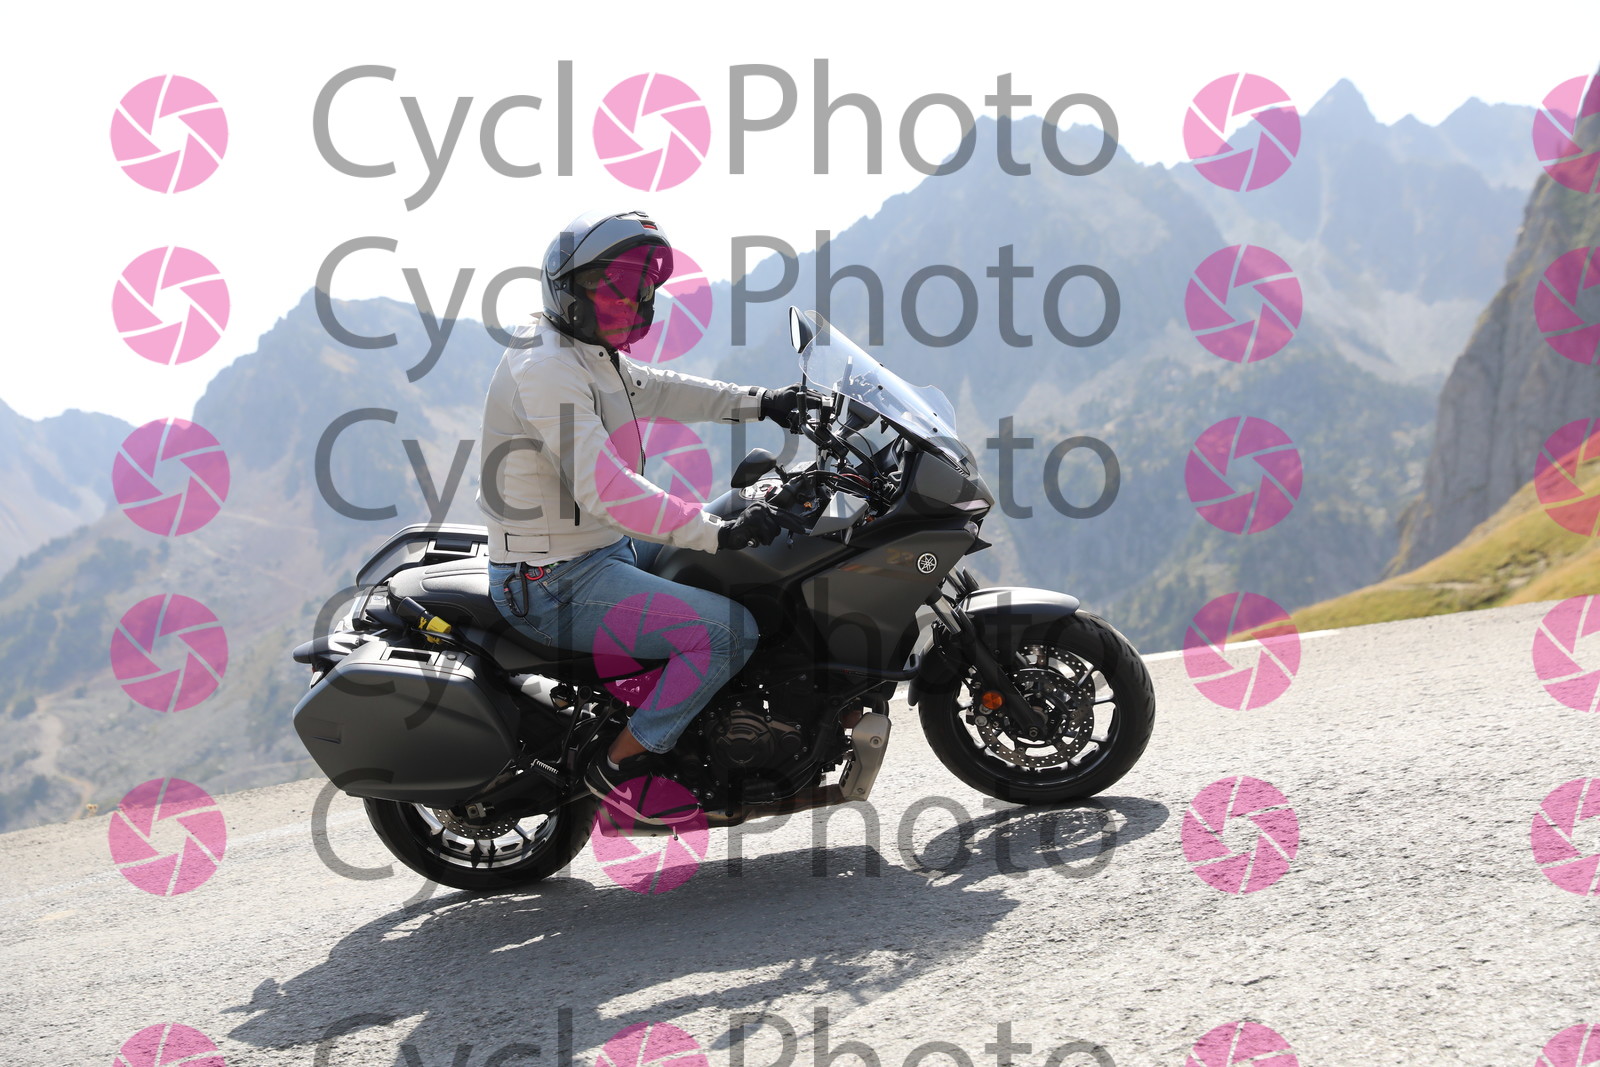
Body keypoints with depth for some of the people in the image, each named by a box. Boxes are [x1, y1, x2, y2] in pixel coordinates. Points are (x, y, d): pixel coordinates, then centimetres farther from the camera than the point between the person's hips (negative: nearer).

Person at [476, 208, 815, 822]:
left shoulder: (587, 353, 10)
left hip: (604, 548, 11)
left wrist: (757, 403, 11)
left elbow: (654, 391, 23)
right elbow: (605, 491, -31)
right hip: (559, 585, -11)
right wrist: (718, 533, -33)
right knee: (728, 632, -21)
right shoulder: (546, 369, -23)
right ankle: (622, 766, -8)